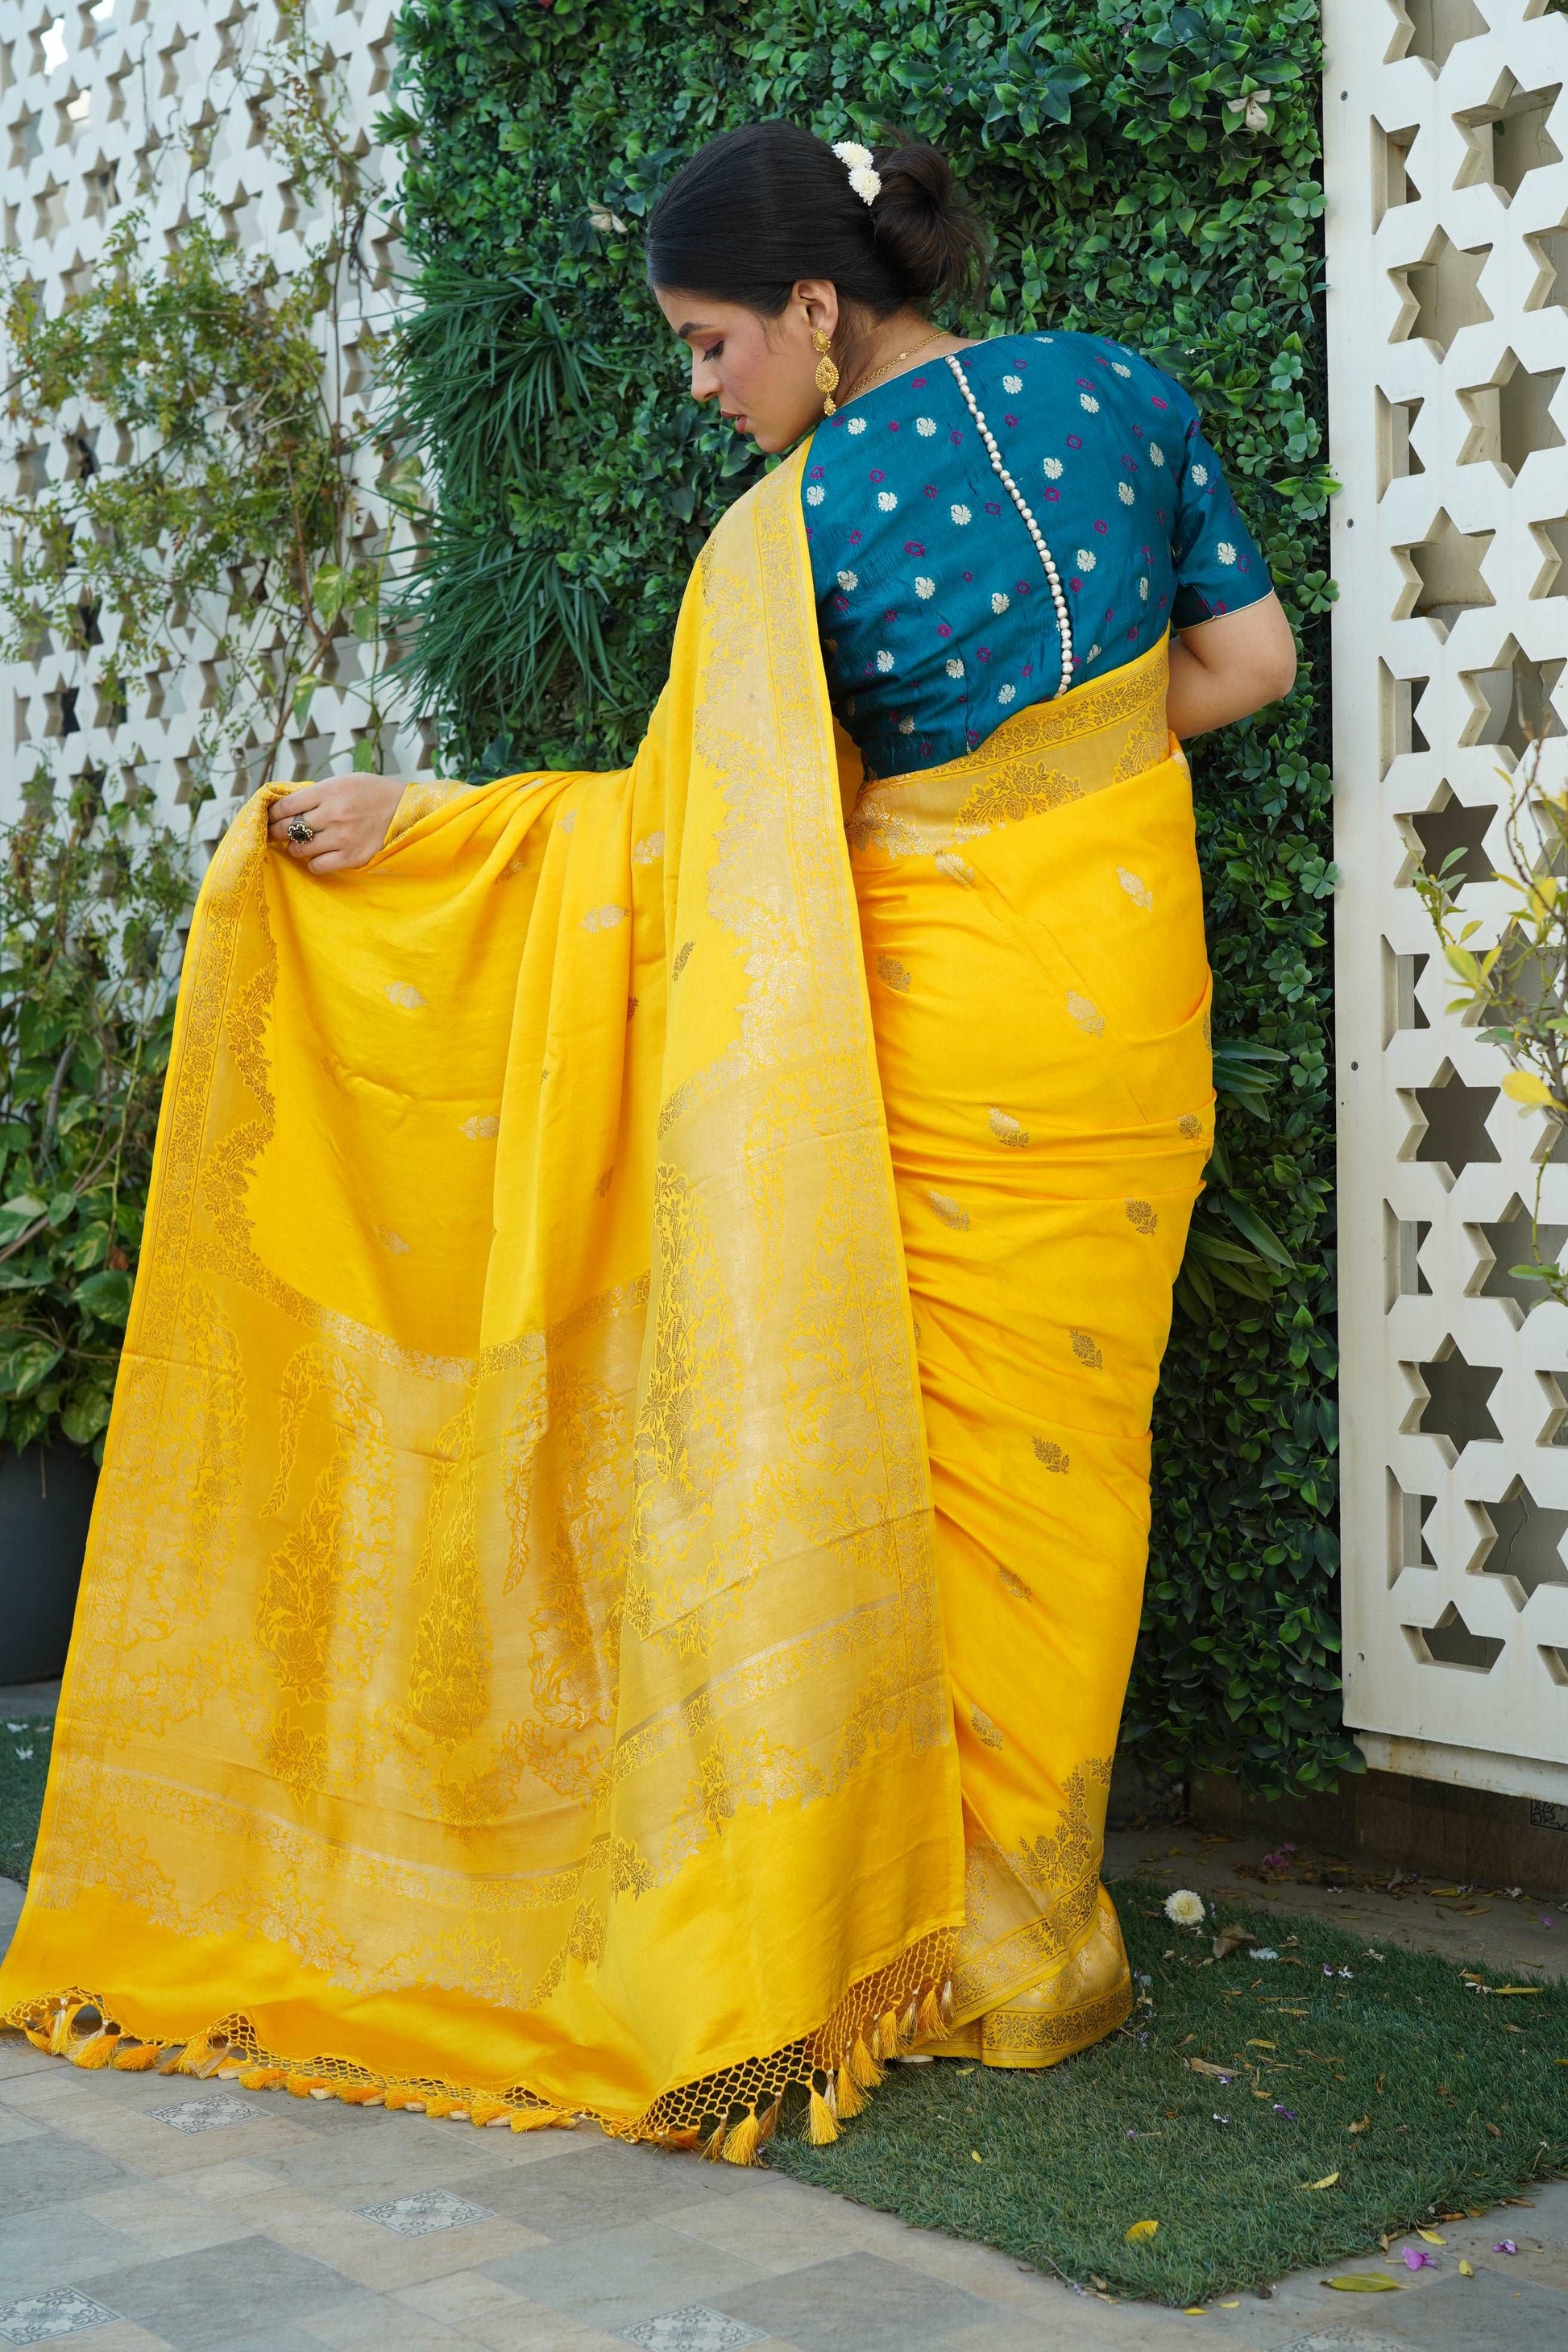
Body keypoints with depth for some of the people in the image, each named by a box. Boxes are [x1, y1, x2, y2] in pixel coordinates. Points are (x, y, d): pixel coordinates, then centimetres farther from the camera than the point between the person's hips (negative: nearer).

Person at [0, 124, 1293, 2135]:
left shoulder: (800, 527, -12)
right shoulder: (1117, 389, 3)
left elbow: (694, 825, -9)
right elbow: (1251, 657, 8)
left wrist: (418, 822, -3)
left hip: (942, 1033, -5)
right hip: (1131, 1001, 5)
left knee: (900, 1461, 5)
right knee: (1056, 1456, 10)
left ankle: (890, 1927, 14)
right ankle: (1026, 1946, 19)